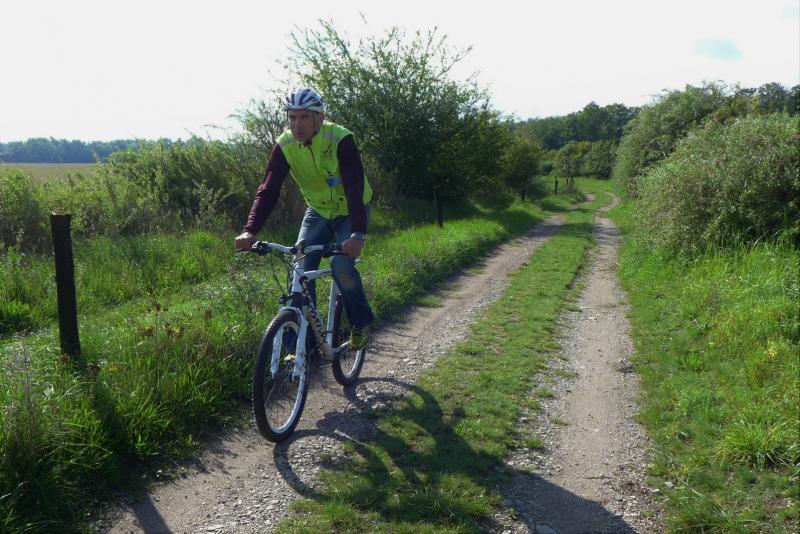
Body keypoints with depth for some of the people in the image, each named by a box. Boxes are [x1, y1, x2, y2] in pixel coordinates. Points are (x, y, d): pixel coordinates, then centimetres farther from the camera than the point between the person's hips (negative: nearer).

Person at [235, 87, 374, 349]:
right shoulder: (284, 145, -16)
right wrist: (249, 231, -36)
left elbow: (354, 187, -36)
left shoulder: (340, 139, -28)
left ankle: (361, 323, 2)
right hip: (318, 211, 4)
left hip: (349, 211, -4)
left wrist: (358, 234, -49)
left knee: (342, 266, -25)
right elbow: (268, 189, -22)